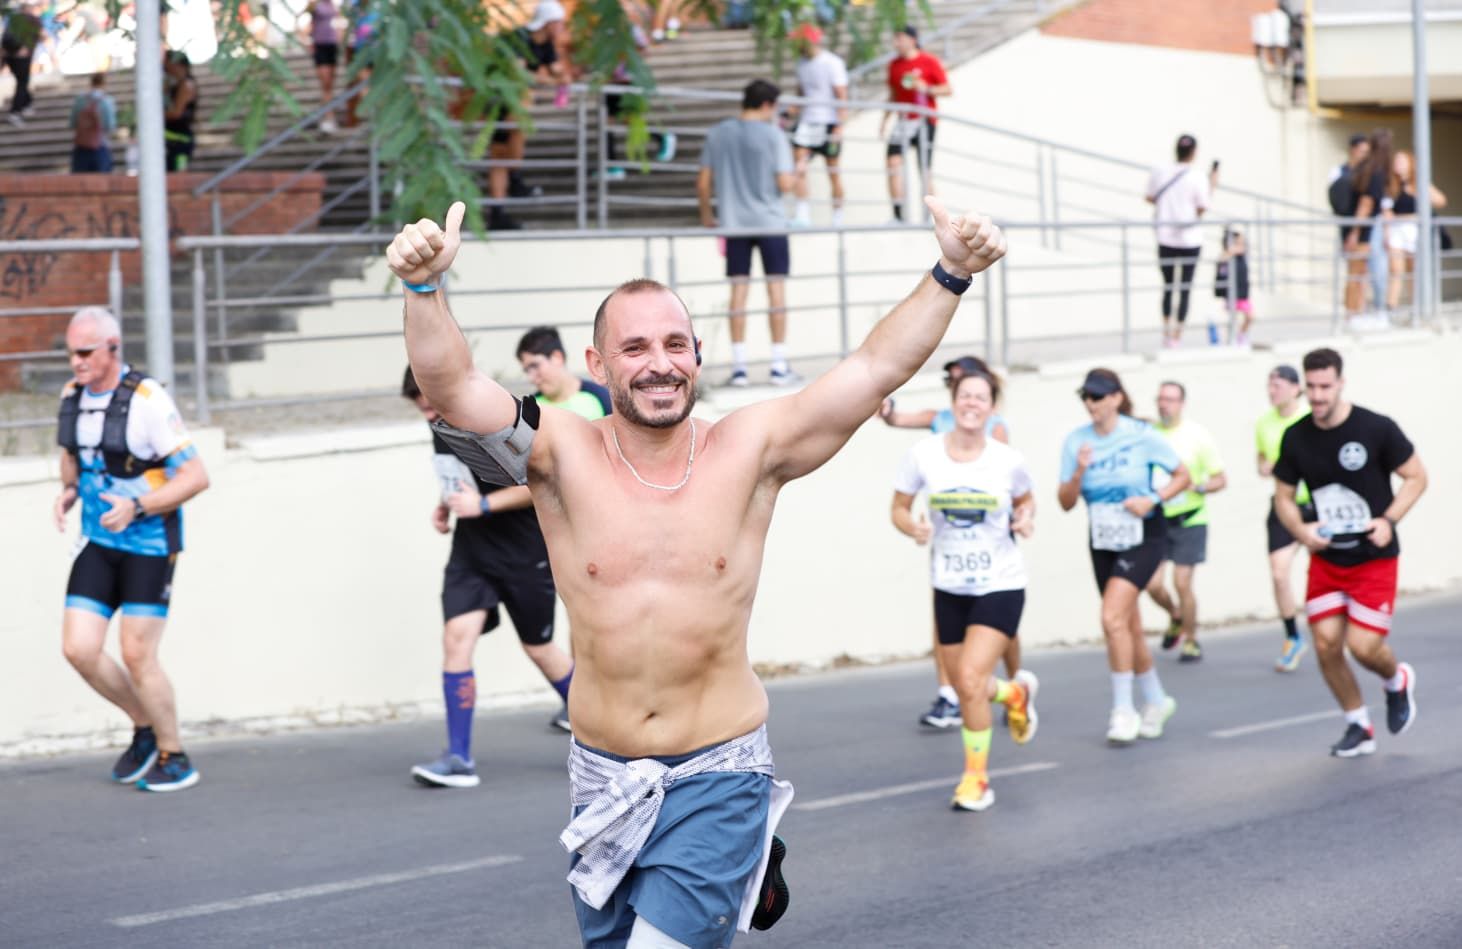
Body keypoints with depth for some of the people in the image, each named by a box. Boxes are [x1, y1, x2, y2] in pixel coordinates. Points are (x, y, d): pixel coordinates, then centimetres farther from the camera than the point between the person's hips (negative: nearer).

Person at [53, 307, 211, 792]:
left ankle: (174, 759, 11)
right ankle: (145, 726, 20)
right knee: (78, 648, -2)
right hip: (98, 541, 6)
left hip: (148, 543, -6)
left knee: (137, 655, -6)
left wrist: (136, 507, -25)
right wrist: (69, 490, 3)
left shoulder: (147, 400, -17)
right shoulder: (73, 395, 4)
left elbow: (196, 476, -17)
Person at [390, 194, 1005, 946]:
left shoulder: (750, 452, -5)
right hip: (605, 779, 2)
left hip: (719, 777, -2)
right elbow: (452, 387, -20)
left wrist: (950, 275, -18)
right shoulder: (563, 457, -7)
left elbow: (877, 367, -7)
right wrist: (424, 287, -38)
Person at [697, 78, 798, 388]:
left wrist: (706, 214, 20)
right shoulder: (773, 135, -8)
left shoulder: (718, 133, 4)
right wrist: (792, 175, 10)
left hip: (733, 222, 3)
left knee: (739, 292, 5)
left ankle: (738, 366, 4)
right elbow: (785, 183, -13)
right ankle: (779, 366, 4)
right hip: (770, 222, -3)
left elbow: (703, 183, 5)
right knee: (776, 290, 4)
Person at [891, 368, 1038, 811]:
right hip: (949, 587, 3)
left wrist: (1025, 518, -10)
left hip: (1000, 586, -3)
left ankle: (976, 777, 1)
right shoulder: (924, 455, -7)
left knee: (970, 679, -17)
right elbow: (899, 508, 3)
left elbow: (1025, 498, 11)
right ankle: (1016, 692, 48)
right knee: (964, 687, 12)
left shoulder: (1008, 461, -9)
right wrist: (913, 527, -18)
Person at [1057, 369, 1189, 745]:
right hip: (1103, 542, 5)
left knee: (1113, 617, -20)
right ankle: (1156, 700, 33)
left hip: (1143, 538, -5)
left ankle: (1123, 709, -11)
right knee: (1129, 627, 12)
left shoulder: (1142, 435, -11)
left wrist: (1152, 499, -17)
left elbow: (1182, 476, -2)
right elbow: (1066, 502, -1)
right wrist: (1078, 474, -19)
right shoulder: (1076, 442, -1)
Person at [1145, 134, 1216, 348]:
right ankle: (1177, 337, 2)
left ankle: (1166, 333, 18)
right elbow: (1201, 210, -8)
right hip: (1190, 240, -3)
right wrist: (1211, 187, 3)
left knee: (1168, 286, 17)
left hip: (1165, 236, 3)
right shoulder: (1198, 179, -12)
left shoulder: (1158, 172, -4)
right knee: (1185, 289, 4)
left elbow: (1150, 198, 5)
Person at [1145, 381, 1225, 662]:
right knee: (1153, 584, -5)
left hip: (1189, 520, -2)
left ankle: (1191, 641, 11)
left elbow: (1221, 479, -2)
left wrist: (1196, 487, -20)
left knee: (1182, 583, -8)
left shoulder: (1197, 435, -6)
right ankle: (1176, 617, 28)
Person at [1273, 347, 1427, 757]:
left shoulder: (1377, 428, -13)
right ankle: (1358, 727, 18)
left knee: (1364, 646, -10)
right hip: (1326, 558, 4)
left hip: (1374, 558, -4)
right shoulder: (1295, 438, -3)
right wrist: (1301, 530, -12)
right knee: (1326, 645, -2)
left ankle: (1398, 681, 26)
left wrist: (1389, 520, -17)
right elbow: (1283, 496, 8)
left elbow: (1416, 477, -4)